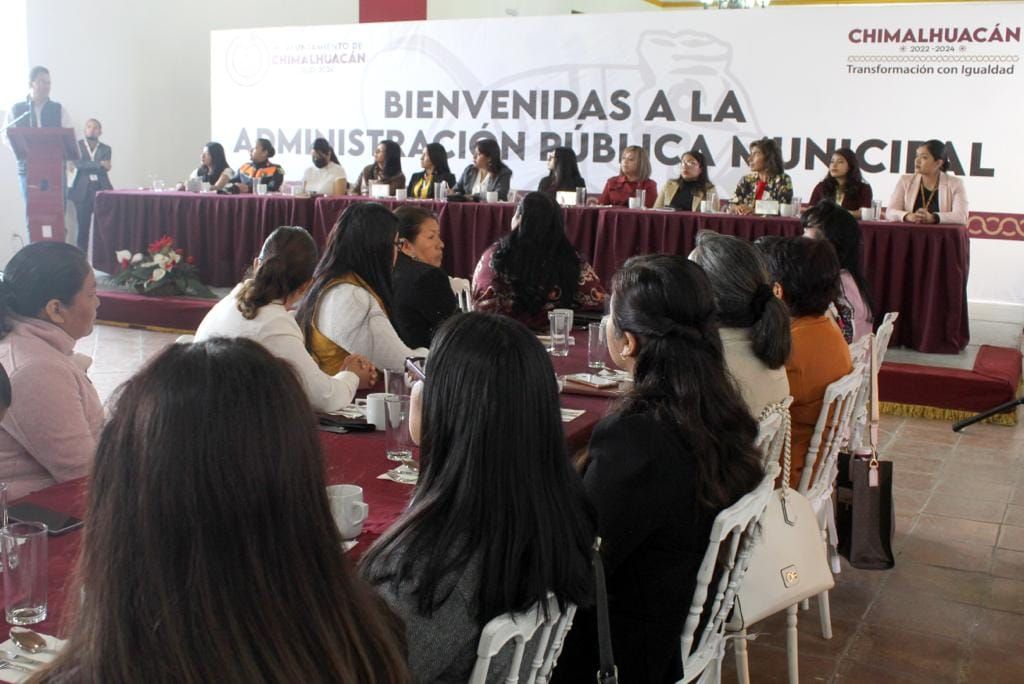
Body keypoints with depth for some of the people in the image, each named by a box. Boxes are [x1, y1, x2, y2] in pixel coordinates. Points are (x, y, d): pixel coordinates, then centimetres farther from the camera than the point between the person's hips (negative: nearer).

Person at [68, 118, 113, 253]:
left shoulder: (105, 148, 12)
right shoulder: (76, 145, 8)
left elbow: (105, 168, -1)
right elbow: (77, 163, -8)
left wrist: (86, 166, -12)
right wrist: (99, 163, -16)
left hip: (102, 190, 1)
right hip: (83, 191, -1)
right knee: (83, 226, -2)